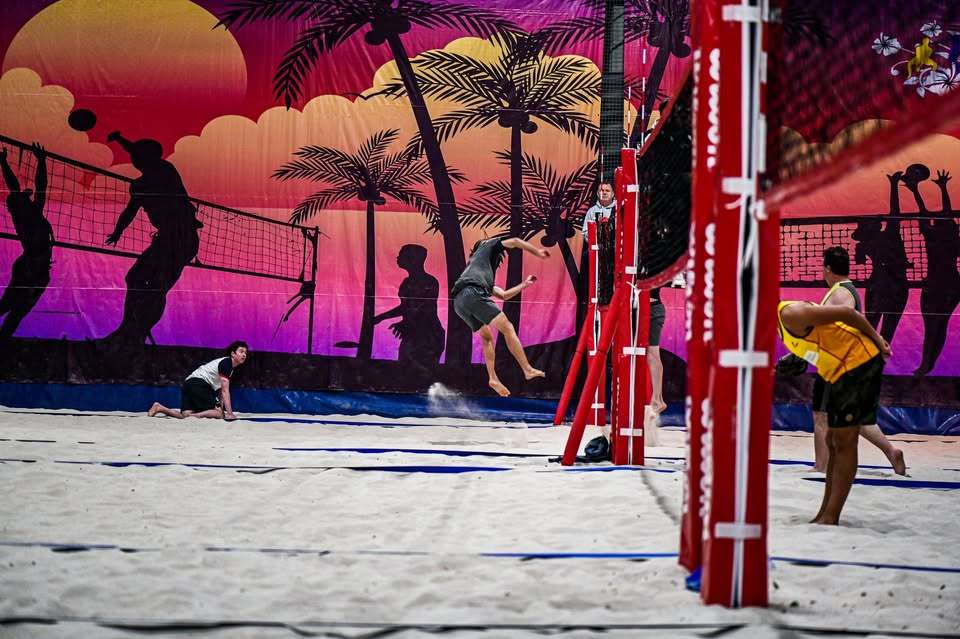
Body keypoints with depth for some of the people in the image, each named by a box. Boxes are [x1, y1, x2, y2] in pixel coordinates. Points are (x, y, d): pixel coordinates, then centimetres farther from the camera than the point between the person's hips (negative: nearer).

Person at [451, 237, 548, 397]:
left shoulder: (485, 277, 42)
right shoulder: (486, 247, 26)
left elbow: (503, 295, 41)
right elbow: (515, 241, 18)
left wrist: (524, 284, 52)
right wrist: (538, 252, 27)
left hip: (459, 303, 8)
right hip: (473, 294, -8)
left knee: (487, 337, 19)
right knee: (507, 328, -8)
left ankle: (493, 378, 5)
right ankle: (528, 370, -14)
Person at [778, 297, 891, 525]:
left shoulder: (790, 314, -19)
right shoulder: (783, 320, 11)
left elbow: (845, 312, -18)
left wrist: (876, 339, -9)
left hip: (859, 361, -10)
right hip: (843, 370, 10)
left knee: (844, 442, -9)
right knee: (834, 441, 12)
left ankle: (830, 517, -8)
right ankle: (826, 514, 18)